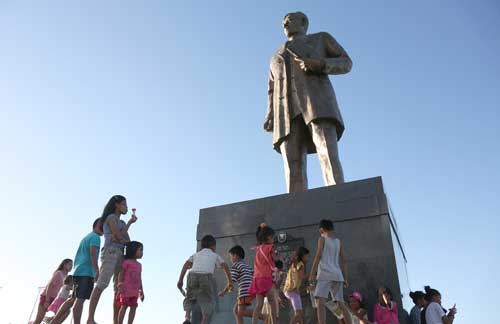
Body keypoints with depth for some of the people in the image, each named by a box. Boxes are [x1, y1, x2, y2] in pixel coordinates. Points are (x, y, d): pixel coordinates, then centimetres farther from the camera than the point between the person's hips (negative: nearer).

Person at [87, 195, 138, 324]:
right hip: (111, 252, -8)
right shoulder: (111, 217, 4)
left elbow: (127, 240, 15)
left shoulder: (122, 222, 27)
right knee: (101, 284, -17)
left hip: (120, 254, 8)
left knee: (119, 288, 0)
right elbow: (119, 236, -8)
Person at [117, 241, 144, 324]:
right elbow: (121, 274, -7)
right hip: (126, 289, -6)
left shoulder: (139, 265, 15)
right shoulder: (127, 262, -4)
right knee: (124, 306, -5)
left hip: (135, 290, 6)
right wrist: (120, 285, -18)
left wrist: (141, 290, 16)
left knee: (133, 307, 2)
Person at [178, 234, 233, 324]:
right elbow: (225, 266, 15)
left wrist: (180, 280, 11)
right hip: (206, 276, -2)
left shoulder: (196, 254, 32)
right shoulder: (215, 255, 28)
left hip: (193, 275, 2)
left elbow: (186, 265, 17)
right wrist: (230, 282, 19)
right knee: (208, 301, 6)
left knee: (190, 299, 19)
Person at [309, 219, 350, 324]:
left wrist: (312, 273, -8)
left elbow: (318, 256, -7)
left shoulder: (322, 239, 4)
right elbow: (344, 262, 17)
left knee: (320, 302, -16)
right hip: (337, 275, 7)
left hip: (325, 274, -7)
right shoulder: (338, 242, 20)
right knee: (340, 303, 16)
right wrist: (345, 278, 19)